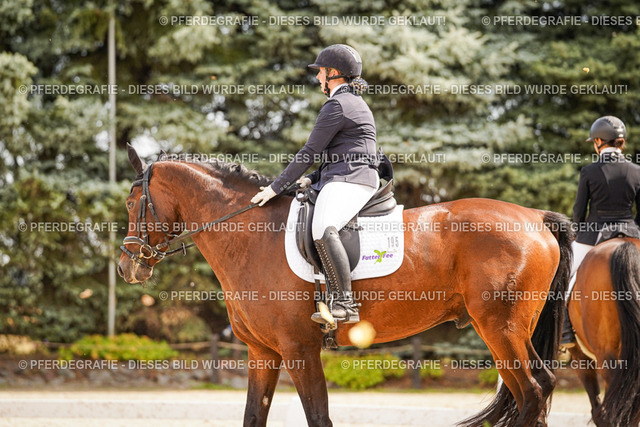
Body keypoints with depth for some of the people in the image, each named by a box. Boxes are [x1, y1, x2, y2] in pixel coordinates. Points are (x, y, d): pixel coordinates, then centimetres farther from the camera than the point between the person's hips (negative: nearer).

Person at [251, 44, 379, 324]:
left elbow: (310, 153, -11)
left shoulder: (337, 105, -10)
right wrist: (314, 179, 13)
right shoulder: (353, 102, 24)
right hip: (340, 180, 12)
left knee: (322, 229, -34)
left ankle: (345, 304, -40)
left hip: (350, 182, -12)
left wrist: (275, 188, -6)